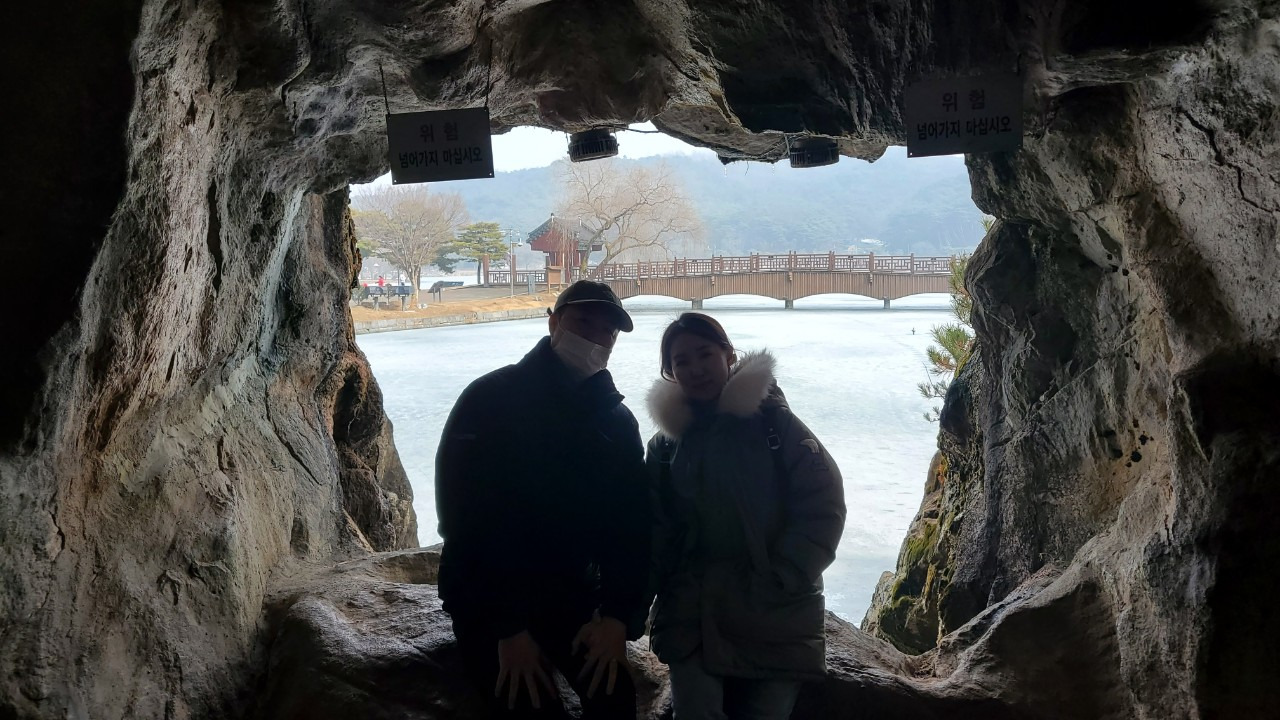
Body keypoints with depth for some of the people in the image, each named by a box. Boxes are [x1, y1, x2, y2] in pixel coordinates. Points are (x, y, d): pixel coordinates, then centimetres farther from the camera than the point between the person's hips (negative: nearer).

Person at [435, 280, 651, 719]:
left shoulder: (618, 421, 5)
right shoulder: (490, 399, -12)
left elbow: (632, 522, 0)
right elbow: (465, 517, -17)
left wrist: (619, 615, -15)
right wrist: (508, 626, -21)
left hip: (570, 593, 5)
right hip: (487, 598, -4)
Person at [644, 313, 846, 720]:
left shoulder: (773, 421, -3)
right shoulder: (666, 442, 8)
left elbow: (823, 505, -7)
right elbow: (656, 531, 8)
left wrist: (776, 579, -13)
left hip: (776, 618, -2)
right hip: (694, 619, 2)